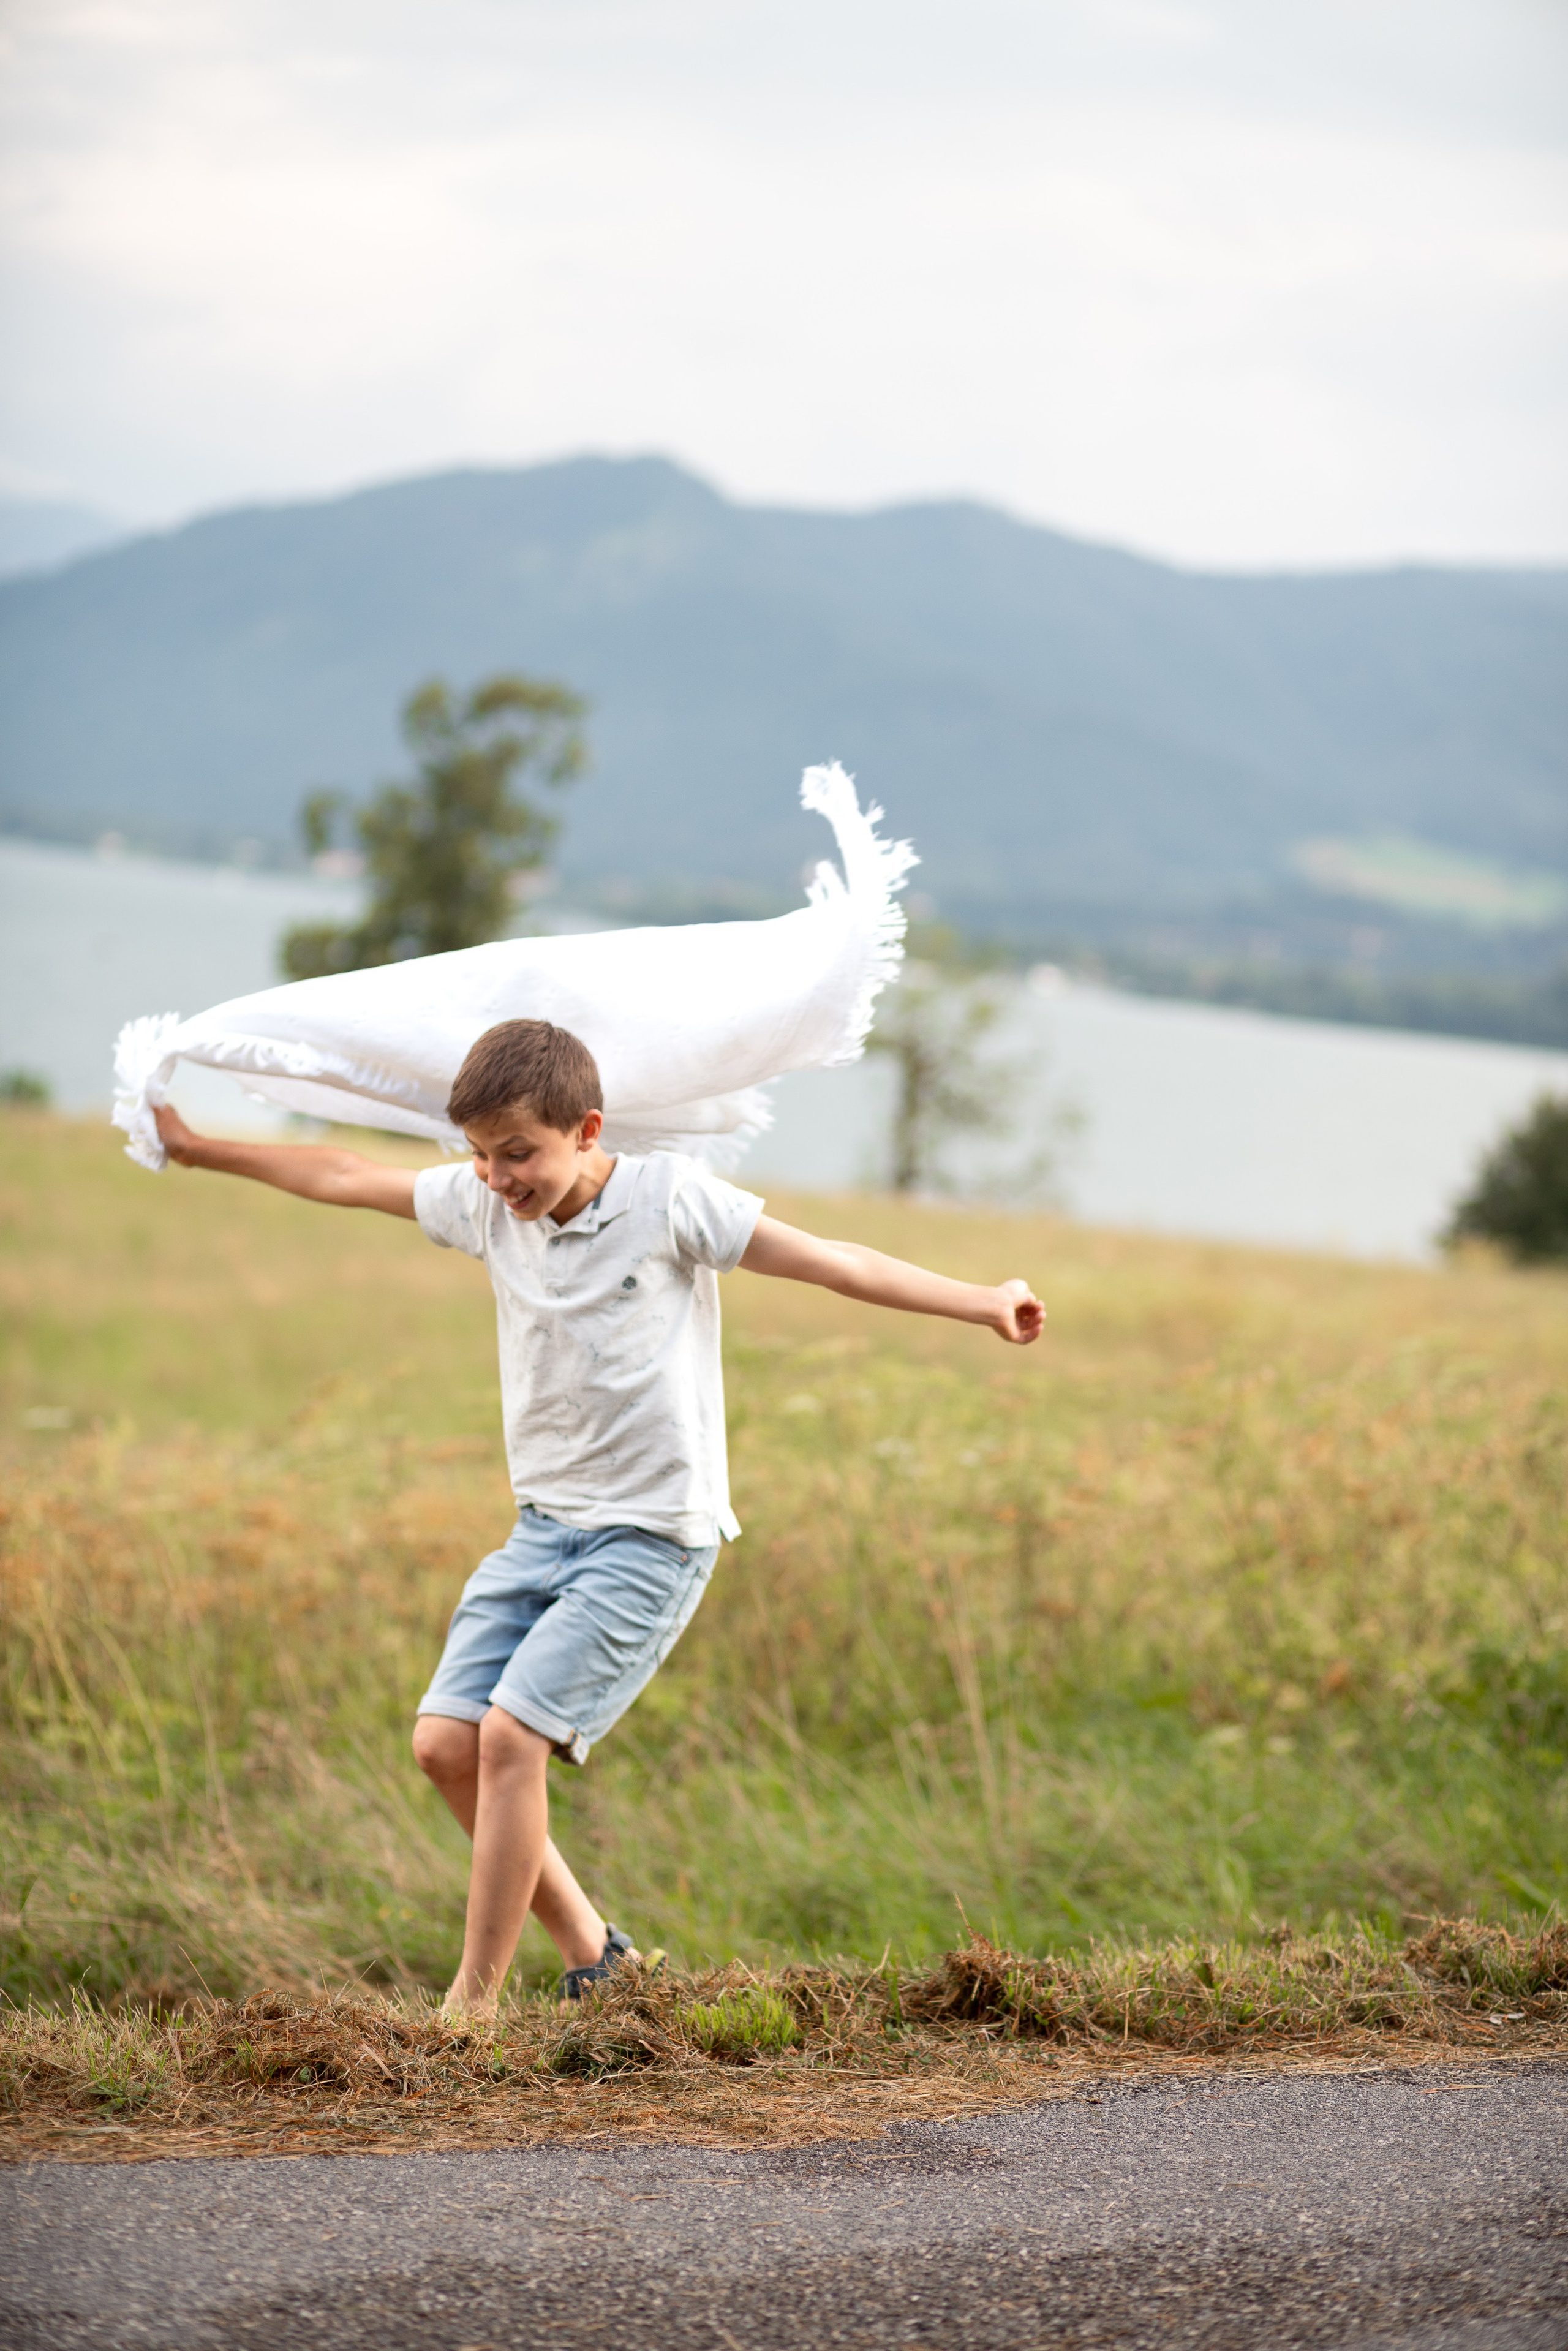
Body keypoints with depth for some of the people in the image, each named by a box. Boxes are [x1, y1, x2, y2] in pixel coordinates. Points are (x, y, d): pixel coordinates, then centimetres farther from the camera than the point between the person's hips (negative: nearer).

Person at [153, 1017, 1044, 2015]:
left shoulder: (669, 1198, -12)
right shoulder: (484, 1205, 2)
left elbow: (830, 1261, -12)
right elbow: (342, 1178, 14)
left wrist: (982, 1302, -20)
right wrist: (199, 1150, 20)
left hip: (656, 1533, -7)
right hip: (547, 1523, 7)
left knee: (511, 1736, -17)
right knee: (446, 1741, -2)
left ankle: (473, 2005, -8)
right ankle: (591, 1952, 12)